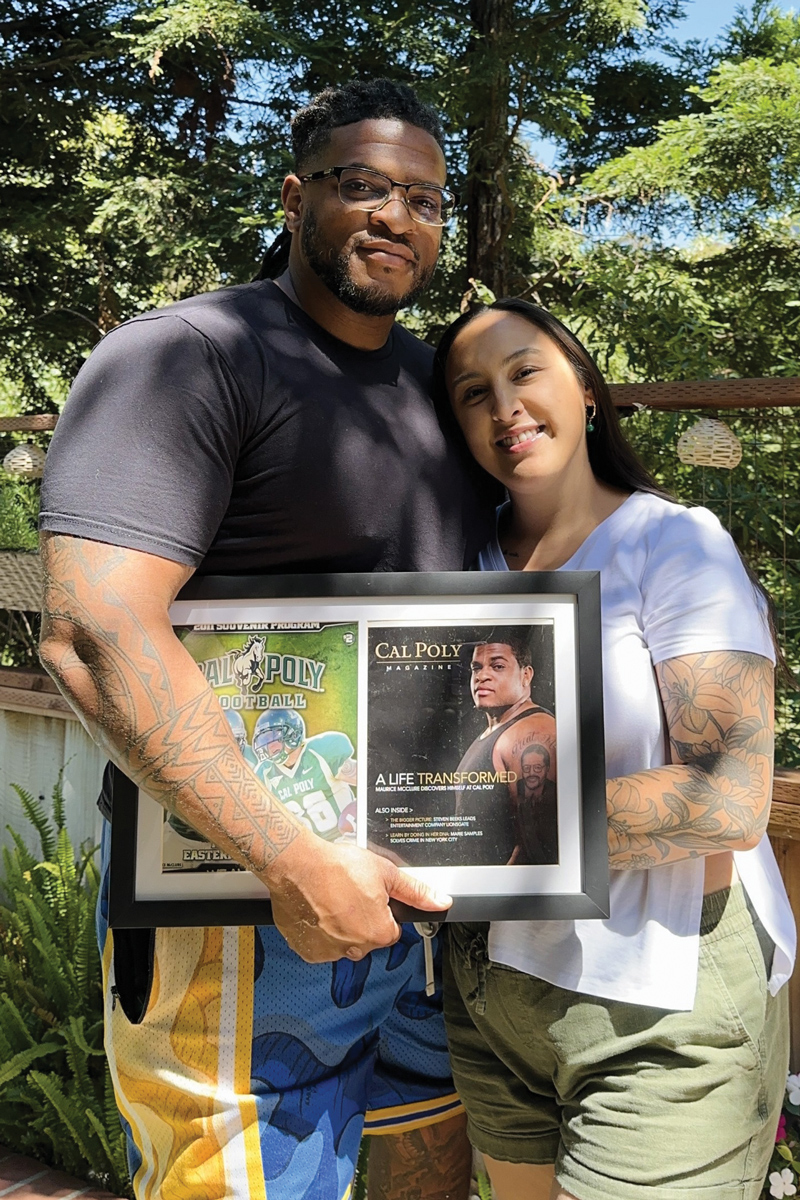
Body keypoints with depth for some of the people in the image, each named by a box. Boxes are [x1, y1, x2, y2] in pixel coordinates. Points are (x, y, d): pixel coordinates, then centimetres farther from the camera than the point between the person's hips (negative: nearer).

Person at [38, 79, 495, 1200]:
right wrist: (296, 861, -27)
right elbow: (93, 630, -25)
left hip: (422, 877, 8)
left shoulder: (438, 382, 12)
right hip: (245, 887, -7)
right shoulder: (191, 354, -13)